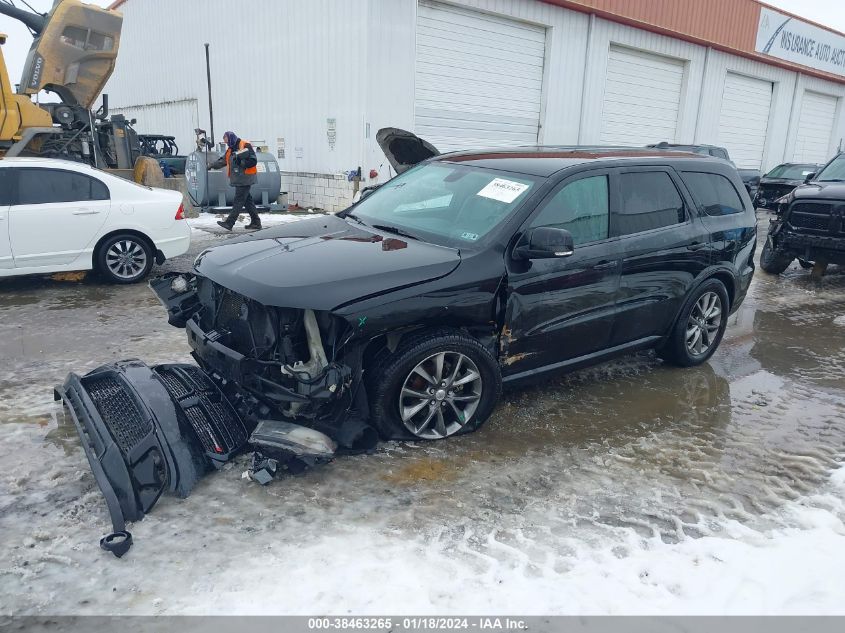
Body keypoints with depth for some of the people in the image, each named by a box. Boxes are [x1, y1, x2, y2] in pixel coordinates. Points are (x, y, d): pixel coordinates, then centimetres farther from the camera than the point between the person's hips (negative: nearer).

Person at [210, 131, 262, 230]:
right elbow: (222, 160, 23)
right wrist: (213, 165, 15)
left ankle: (229, 223, -10)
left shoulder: (245, 146, -10)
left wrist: (241, 162, -21)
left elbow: (253, 161, -14)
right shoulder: (231, 149, 16)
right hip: (238, 179, 9)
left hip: (245, 178, -9)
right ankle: (255, 222, 14)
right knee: (247, 200, 10)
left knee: (238, 201, -8)